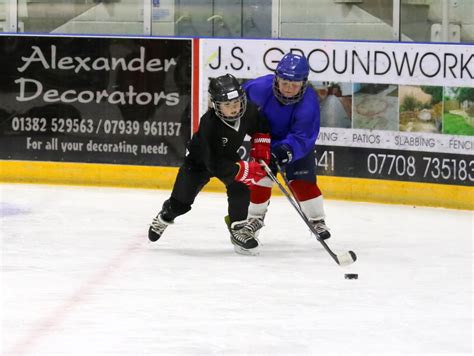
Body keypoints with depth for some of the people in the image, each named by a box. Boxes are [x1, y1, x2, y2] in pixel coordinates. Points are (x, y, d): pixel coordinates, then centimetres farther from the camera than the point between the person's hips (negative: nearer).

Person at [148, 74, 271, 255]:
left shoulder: (249, 111, -25)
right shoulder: (210, 125, -41)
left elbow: (261, 128, 2)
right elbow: (215, 164, -41)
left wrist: (261, 149, -9)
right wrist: (246, 170, -41)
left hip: (228, 156, 4)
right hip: (200, 159, -4)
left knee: (240, 188, -20)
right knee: (182, 200, 3)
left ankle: (238, 229, -3)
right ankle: (165, 217, 37)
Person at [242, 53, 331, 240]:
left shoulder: (309, 102, -36)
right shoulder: (261, 87, -31)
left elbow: (302, 138, -38)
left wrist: (287, 150, -55)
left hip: (297, 142, -2)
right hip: (266, 138, 2)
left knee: (303, 181, -9)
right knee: (261, 177, -2)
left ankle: (317, 221, 5)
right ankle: (255, 217, 20)